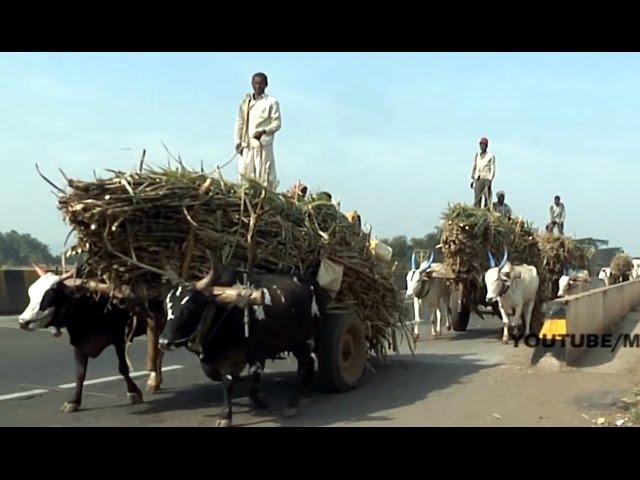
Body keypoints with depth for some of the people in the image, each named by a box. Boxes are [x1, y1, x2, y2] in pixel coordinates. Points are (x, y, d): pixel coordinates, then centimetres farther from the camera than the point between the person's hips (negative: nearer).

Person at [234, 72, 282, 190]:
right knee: (244, 173, 0)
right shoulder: (246, 102, 16)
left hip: (263, 145, -4)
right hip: (247, 145, 4)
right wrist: (238, 141, 9)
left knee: (264, 176, -7)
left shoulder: (271, 102, 2)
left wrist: (264, 131, -19)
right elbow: (239, 123, 17)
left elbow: (277, 123, -3)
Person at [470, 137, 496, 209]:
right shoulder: (477, 155, 13)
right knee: (477, 199, -4)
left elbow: (492, 169, -7)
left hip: (486, 179, -4)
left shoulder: (491, 156, -2)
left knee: (487, 198, -5)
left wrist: (489, 181, -16)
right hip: (478, 180, 4)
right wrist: (472, 180, 13)